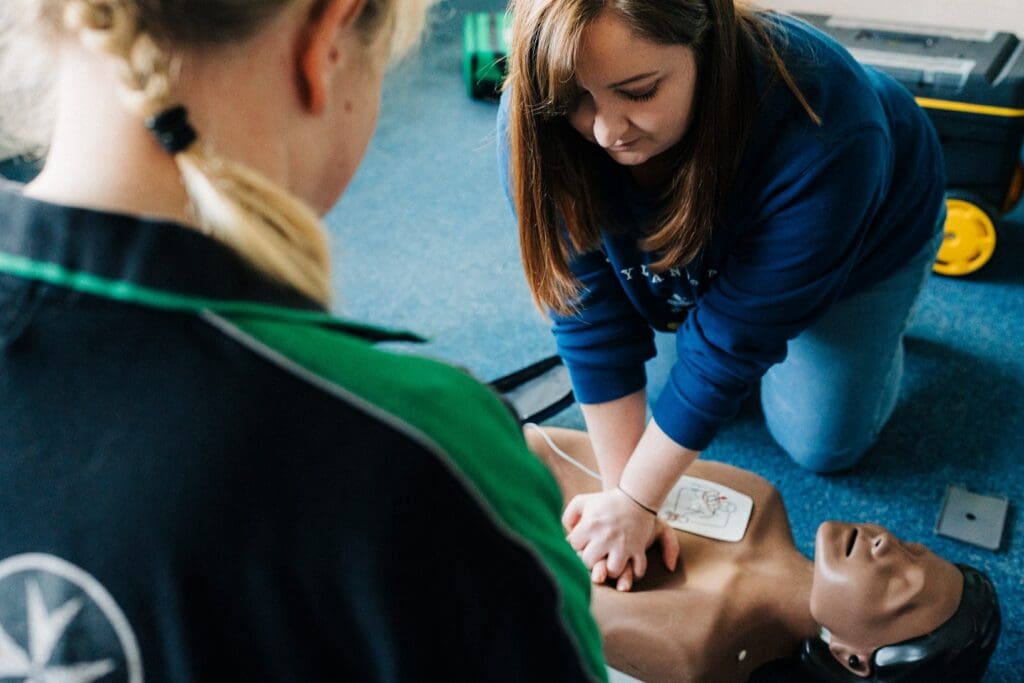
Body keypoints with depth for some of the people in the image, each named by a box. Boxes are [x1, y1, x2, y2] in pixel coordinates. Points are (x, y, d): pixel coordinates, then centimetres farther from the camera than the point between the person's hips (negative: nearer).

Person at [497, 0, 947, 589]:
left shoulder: (820, 137, -45)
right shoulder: (539, 124, -35)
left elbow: (733, 339, -37)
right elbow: (592, 312, -29)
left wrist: (635, 502, -30)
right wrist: (620, 492, -28)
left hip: (863, 235, -2)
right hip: (699, 251, 3)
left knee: (823, 443, 3)